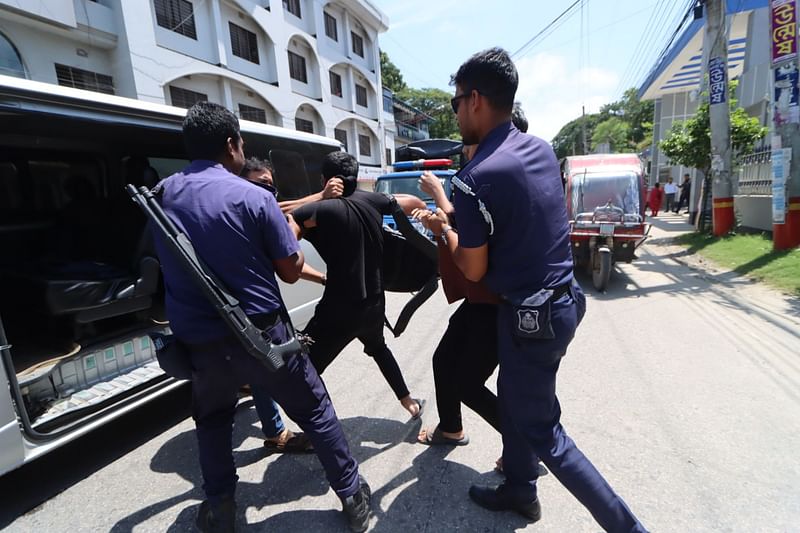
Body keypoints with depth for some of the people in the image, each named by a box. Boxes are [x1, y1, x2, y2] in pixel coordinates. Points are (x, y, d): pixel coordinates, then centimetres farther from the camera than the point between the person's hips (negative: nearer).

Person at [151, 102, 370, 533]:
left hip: (199, 342, 4)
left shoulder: (162, 195, 5)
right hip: (261, 333, -4)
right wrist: (290, 231, 14)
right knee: (315, 412, 14)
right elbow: (291, 271, -5)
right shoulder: (253, 197, -11)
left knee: (212, 421, 30)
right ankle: (352, 497, 27)